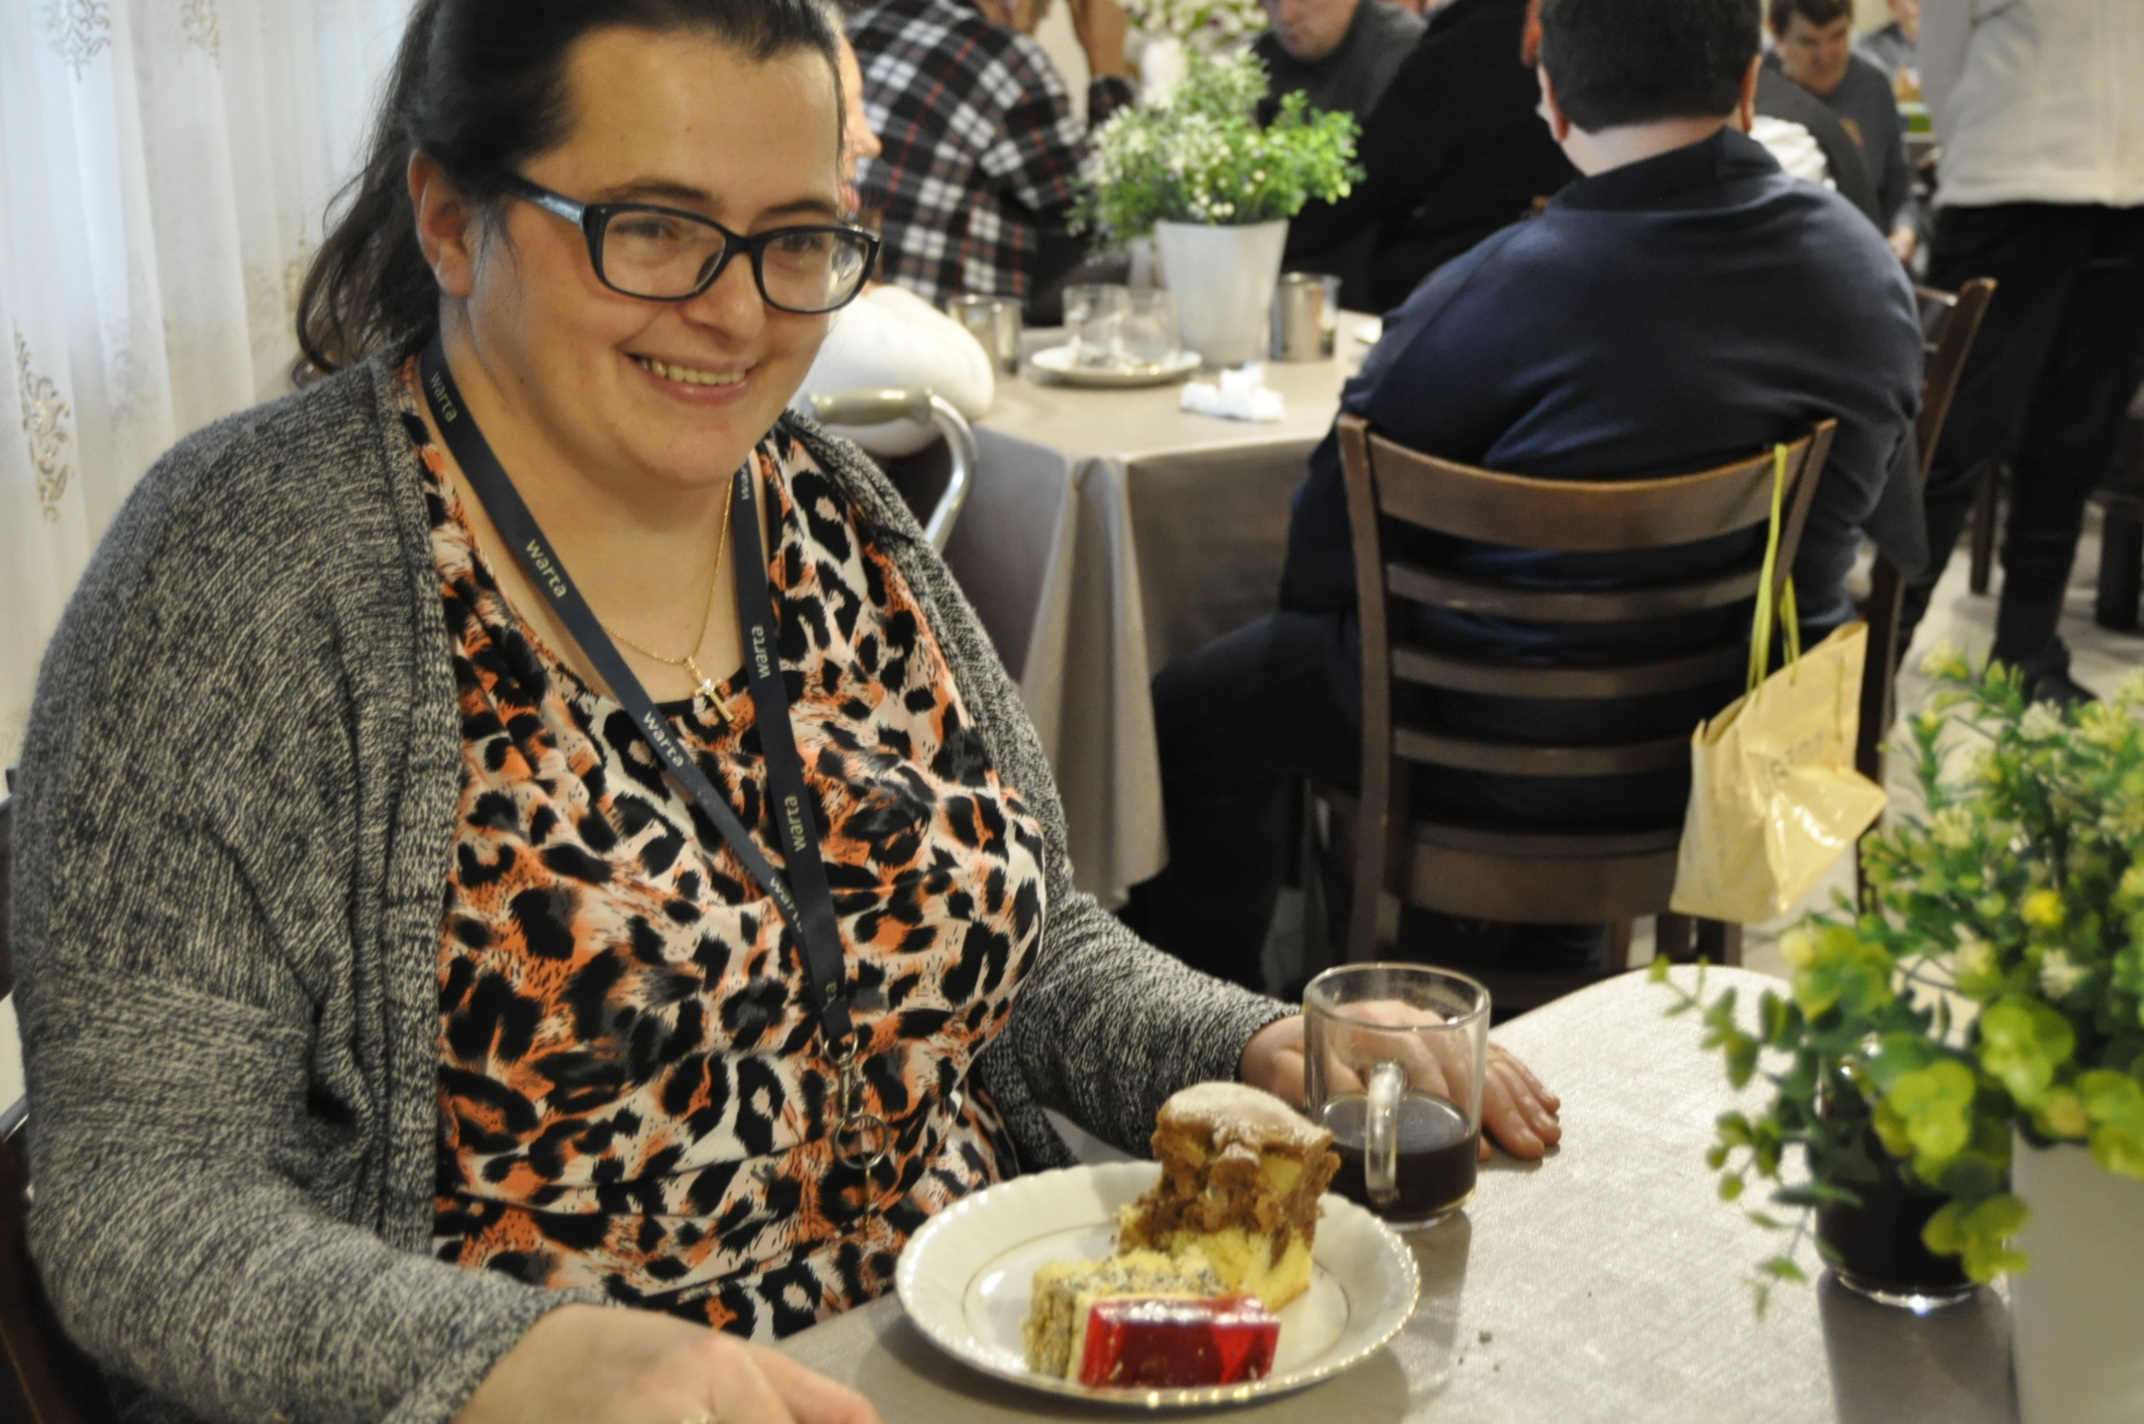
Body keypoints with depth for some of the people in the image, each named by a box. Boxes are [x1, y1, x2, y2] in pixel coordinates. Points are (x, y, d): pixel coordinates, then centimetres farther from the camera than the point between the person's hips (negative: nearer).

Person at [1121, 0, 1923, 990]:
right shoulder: (1869, 267, -5)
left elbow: (1323, 562, -14)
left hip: (1519, 758, -6)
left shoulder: (1491, 295, -24)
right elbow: (1889, 533, 10)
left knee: (1192, 715, 15)